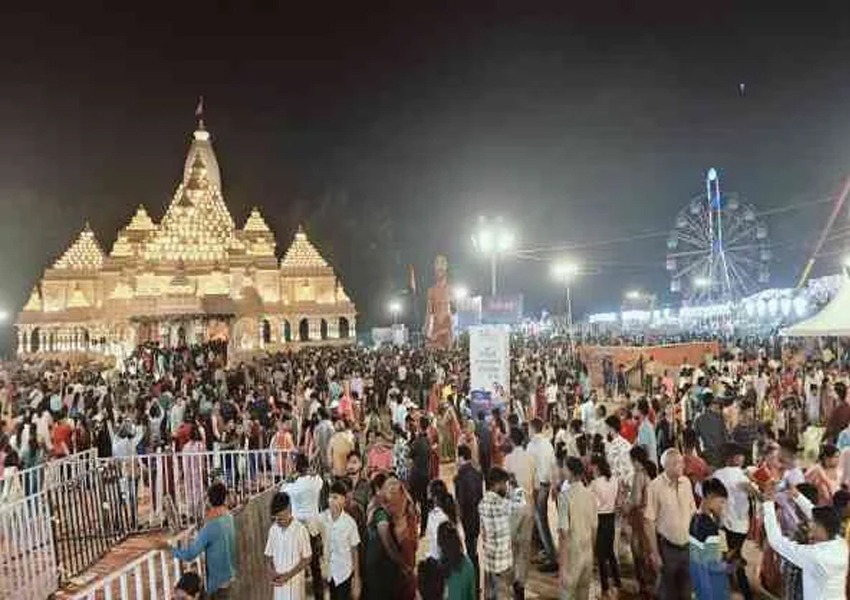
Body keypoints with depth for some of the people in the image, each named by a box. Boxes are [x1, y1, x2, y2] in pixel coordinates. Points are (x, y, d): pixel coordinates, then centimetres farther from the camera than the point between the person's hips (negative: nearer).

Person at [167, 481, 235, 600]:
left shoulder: (211, 526, -28)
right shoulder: (228, 516, -4)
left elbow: (189, 555, -26)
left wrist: (169, 547, -15)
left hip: (218, 578, -8)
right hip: (228, 573, 8)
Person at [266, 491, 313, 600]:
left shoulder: (300, 529, -18)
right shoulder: (273, 529, -4)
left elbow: (306, 559, -12)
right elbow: (269, 555, 6)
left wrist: (288, 575, -19)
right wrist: (272, 572, -12)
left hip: (295, 581, -4)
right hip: (279, 581, 4)